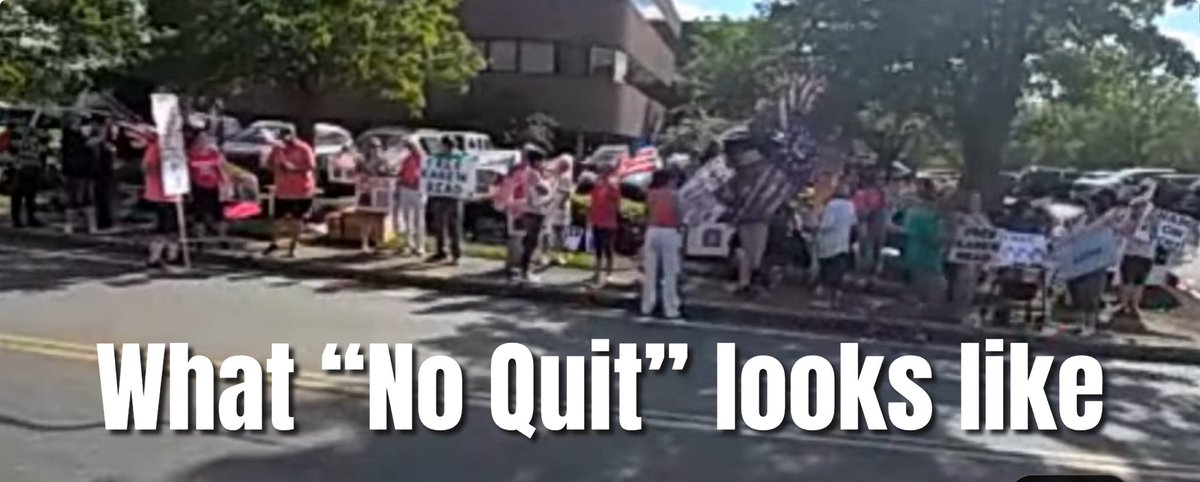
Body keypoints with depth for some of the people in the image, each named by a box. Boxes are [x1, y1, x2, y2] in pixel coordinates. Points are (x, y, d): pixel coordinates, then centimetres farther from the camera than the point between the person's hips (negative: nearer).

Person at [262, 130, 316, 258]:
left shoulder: (304, 149, -11)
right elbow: (269, 162, 11)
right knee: (278, 218, 9)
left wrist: (294, 168, -26)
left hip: (301, 191, -3)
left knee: (297, 220, 4)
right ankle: (274, 243, 31)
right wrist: (276, 167, -11)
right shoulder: (277, 148, 2)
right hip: (282, 190, 4)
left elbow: (311, 167, -17)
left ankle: (292, 247, 18)